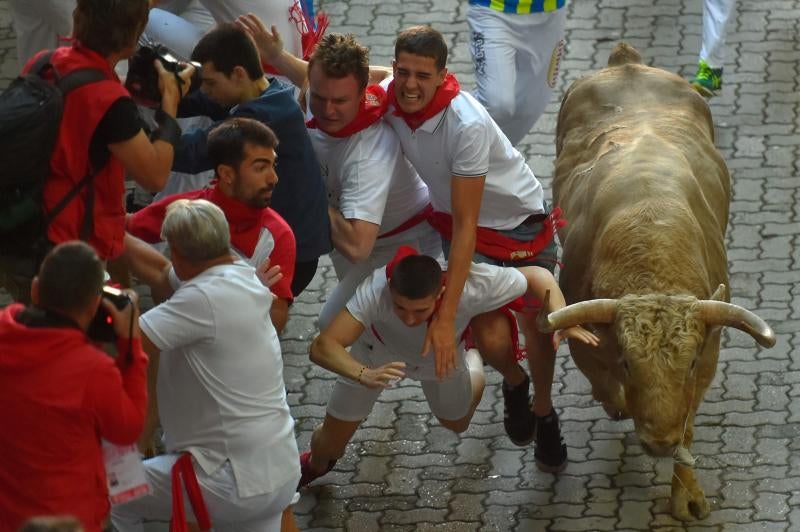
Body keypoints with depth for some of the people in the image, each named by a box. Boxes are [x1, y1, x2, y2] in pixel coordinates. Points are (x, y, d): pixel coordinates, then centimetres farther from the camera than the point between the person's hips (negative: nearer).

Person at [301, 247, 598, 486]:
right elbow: (323, 347, -51)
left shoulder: (470, 287, -46)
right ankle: (315, 466, 47)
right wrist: (364, 376, -69)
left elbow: (537, 276, -30)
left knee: (457, 424, 25)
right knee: (331, 444, 9)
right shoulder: (375, 290, -49)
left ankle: (471, 362, 56)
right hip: (380, 355, -1)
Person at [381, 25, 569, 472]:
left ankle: (544, 413, 37)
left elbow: (465, 227, -35)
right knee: (492, 340, -11)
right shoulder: (388, 97, -21)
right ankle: (515, 383, 27)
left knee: (536, 325, 6)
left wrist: (445, 317, -35)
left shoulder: (467, 125, -38)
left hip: (523, 221, -4)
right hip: (454, 217, 4)